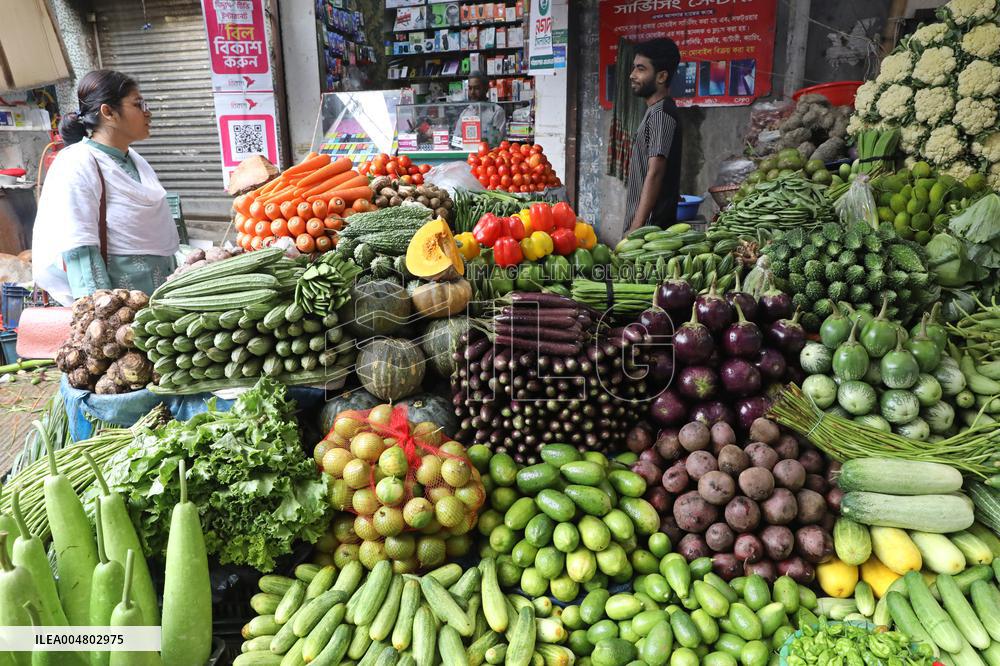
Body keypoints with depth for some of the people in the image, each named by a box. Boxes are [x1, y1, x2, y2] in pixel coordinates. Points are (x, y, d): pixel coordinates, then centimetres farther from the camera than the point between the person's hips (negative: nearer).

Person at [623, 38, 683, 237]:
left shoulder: (660, 114, -14)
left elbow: (654, 175, -21)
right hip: (645, 225, 10)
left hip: (650, 226, -10)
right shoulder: (655, 111, 17)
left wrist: (636, 229, -23)